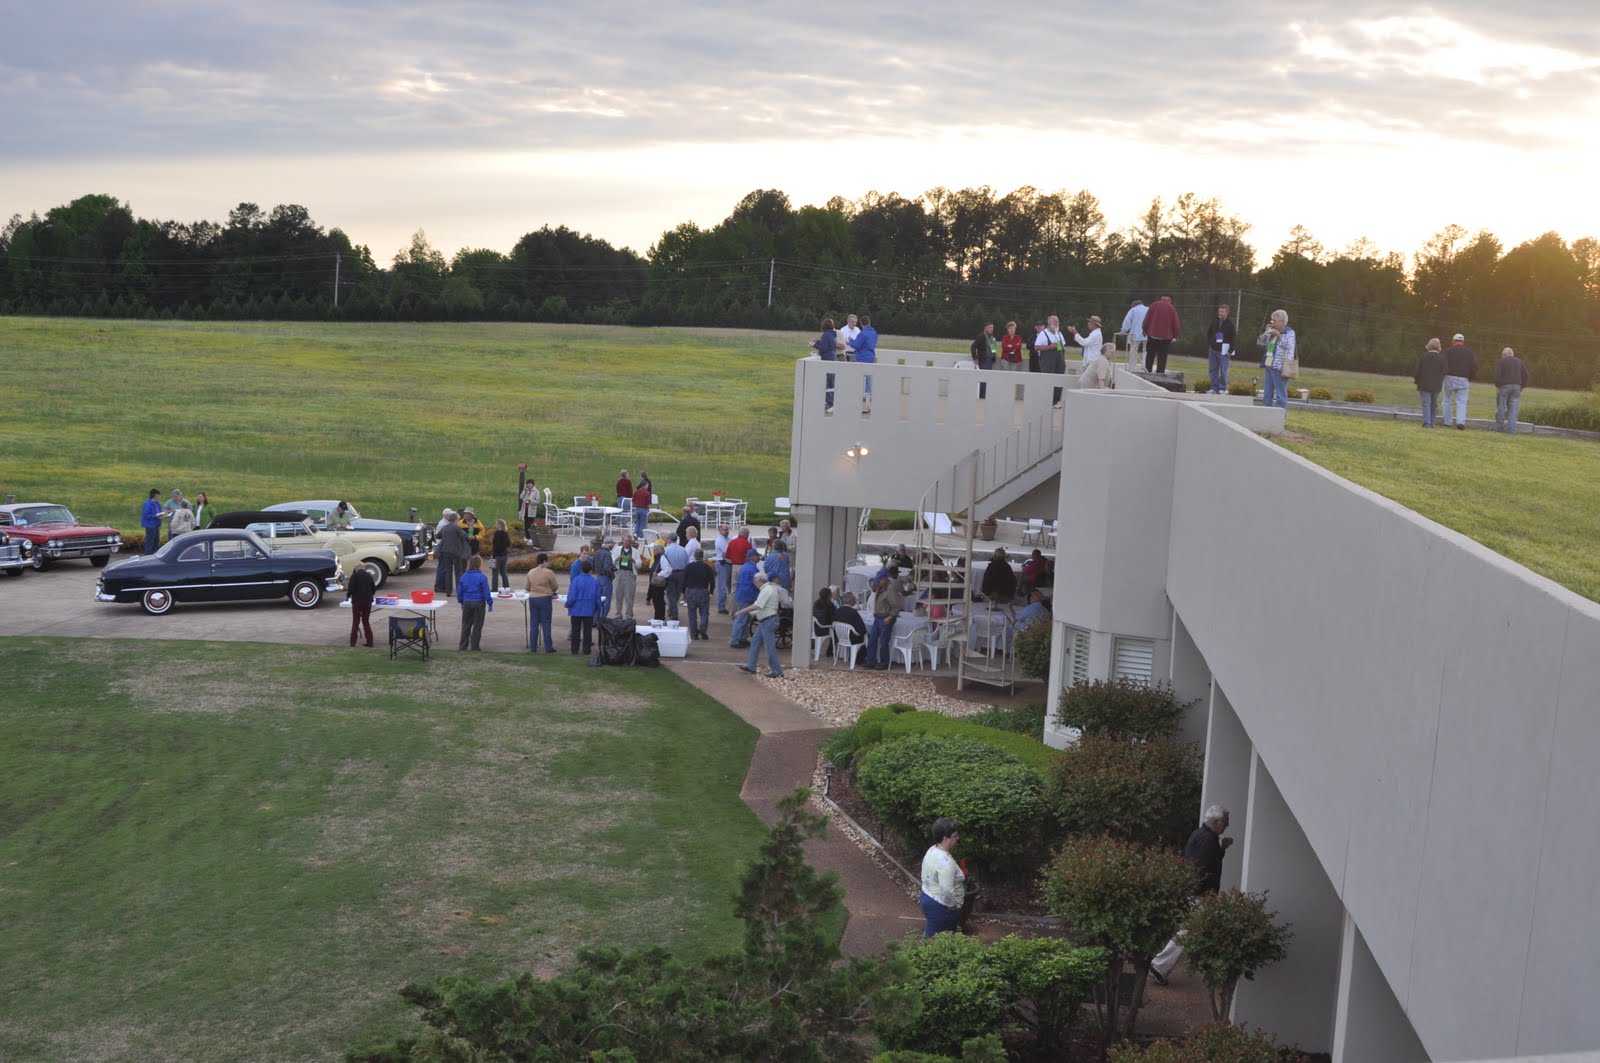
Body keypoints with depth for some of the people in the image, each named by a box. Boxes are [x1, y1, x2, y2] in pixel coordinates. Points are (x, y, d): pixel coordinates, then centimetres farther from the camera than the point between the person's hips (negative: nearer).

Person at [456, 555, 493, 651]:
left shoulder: (464, 576, 1)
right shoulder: (482, 577, -13)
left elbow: (459, 591, 8)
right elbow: (486, 592, -11)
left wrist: (461, 602, 22)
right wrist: (490, 603, 0)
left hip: (467, 603, 4)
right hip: (479, 603, -4)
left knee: (466, 625, 14)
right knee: (477, 626, 6)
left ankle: (463, 645, 16)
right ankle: (474, 646, 8)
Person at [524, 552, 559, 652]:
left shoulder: (530, 572, 4)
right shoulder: (548, 573, -10)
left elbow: (527, 587, 11)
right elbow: (555, 587, -1)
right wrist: (552, 592, 20)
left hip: (532, 598, 4)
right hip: (545, 599, -4)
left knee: (533, 624, 10)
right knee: (546, 624, 1)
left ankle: (533, 647, 12)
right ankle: (548, 647, 3)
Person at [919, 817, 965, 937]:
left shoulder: (932, 850, 2)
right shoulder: (945, 861, -29)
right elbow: (947, 891, -32)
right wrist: (954, 907, -16)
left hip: (927, 897, 10)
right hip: (939, 906, -10)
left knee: (930, 936, 22)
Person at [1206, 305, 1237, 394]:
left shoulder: (1230, 325, -2)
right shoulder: (1214, 323, 11)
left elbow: (1234, 339, -4)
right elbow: (1209, 335, 21)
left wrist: (1230, 351, -10)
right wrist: (1208, 348, 14)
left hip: (1223, 351, -5)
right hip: (1213, 350, 5)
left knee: (1223, 370, -5)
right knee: (1213, 370, 6)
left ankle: (1222, 389, -1)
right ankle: (1214, 388, 12)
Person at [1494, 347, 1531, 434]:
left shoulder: (1500, 362, 1)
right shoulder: (1519, 362, 15)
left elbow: (1497, 375, -12)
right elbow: (1526, 375, 10)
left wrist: (1497, 386, -6)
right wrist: (1522, 386, 14)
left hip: (1504, 387, -4)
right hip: (1516, 387, 4)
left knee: (1501, 408, 3)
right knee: (1513, 409, 1)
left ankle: (1499, 427, 3)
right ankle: (1511, 430, -5)